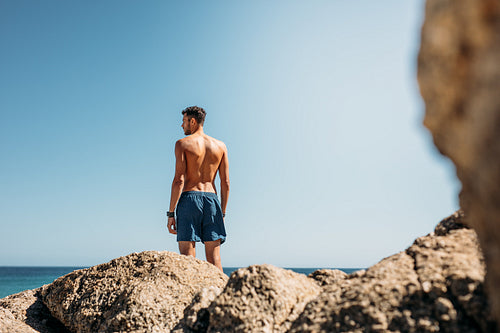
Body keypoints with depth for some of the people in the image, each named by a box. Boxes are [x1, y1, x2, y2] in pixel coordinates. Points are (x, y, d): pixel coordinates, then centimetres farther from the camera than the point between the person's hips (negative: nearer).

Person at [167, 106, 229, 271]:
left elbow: (179, 180, -9)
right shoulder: (220, 146, 11)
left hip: (189, 198, -3)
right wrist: (222, 213, 14)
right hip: (211, 199, 4)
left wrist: (171, 213, -7)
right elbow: (225, 182, 8)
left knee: (187, 254, -1)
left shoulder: (182, 143, -1)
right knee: (214, 256, 7)